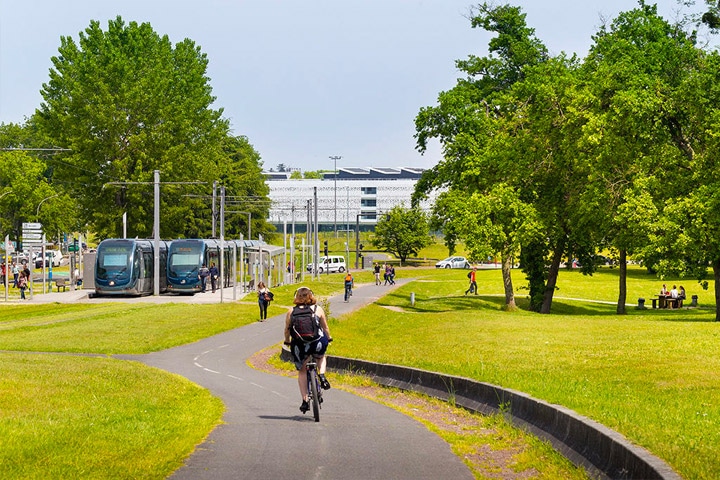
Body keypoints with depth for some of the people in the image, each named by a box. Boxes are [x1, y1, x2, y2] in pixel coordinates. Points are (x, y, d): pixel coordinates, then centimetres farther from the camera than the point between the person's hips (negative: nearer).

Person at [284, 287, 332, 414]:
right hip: (317, 344, 0)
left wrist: (287, 342, 25)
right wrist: (329, 338, 25)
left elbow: (287, 330, 8)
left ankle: (305, 401, 11)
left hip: (299, 346, 0)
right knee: (321, 357, 34)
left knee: (301, 371, 19)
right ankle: (322, 376, 8)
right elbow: (325, 327, 8)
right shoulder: (318, 309, 4)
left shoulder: (291, 312, 5)